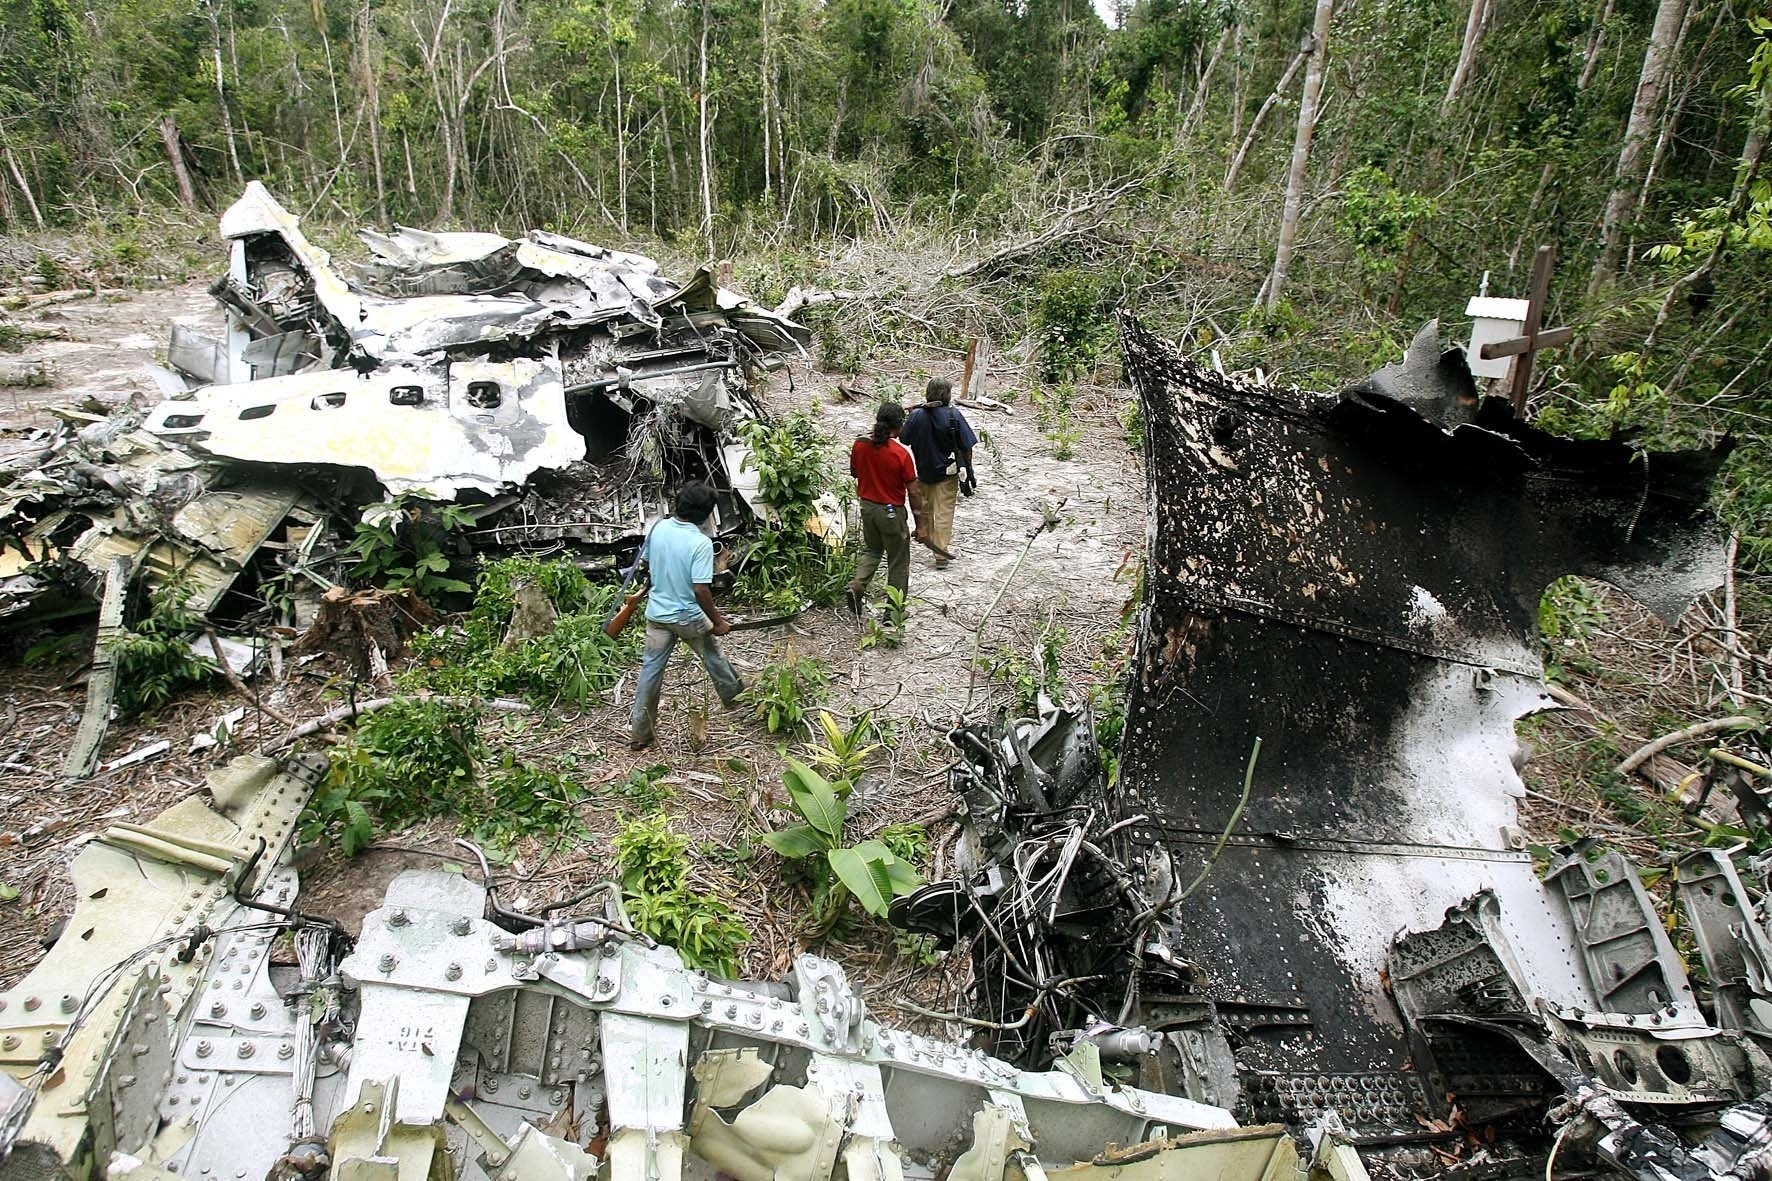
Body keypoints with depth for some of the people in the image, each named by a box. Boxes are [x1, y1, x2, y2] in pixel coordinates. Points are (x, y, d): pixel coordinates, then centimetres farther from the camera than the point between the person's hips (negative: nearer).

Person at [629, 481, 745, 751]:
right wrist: (717, 621, -12)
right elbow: (701, 590, -24)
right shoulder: (701, 543, -23)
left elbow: (646, 563, 11)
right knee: (713, 656, 22)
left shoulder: (659, 528, -6)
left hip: (657, 614, 4)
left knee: (651, 669, 9)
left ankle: (640, 733, 13)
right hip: (689, 617, -4)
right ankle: (732, 695, 46)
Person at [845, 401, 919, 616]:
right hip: (892, 511, -5)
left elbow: (854, 473, 8)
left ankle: (856, 586, 4)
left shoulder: (859, 445, -7)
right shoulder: (900, 453, -21)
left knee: (871, 549, 27)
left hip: (867, 506, 5)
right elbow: (913, 490, -15)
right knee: (898, 561, 12)